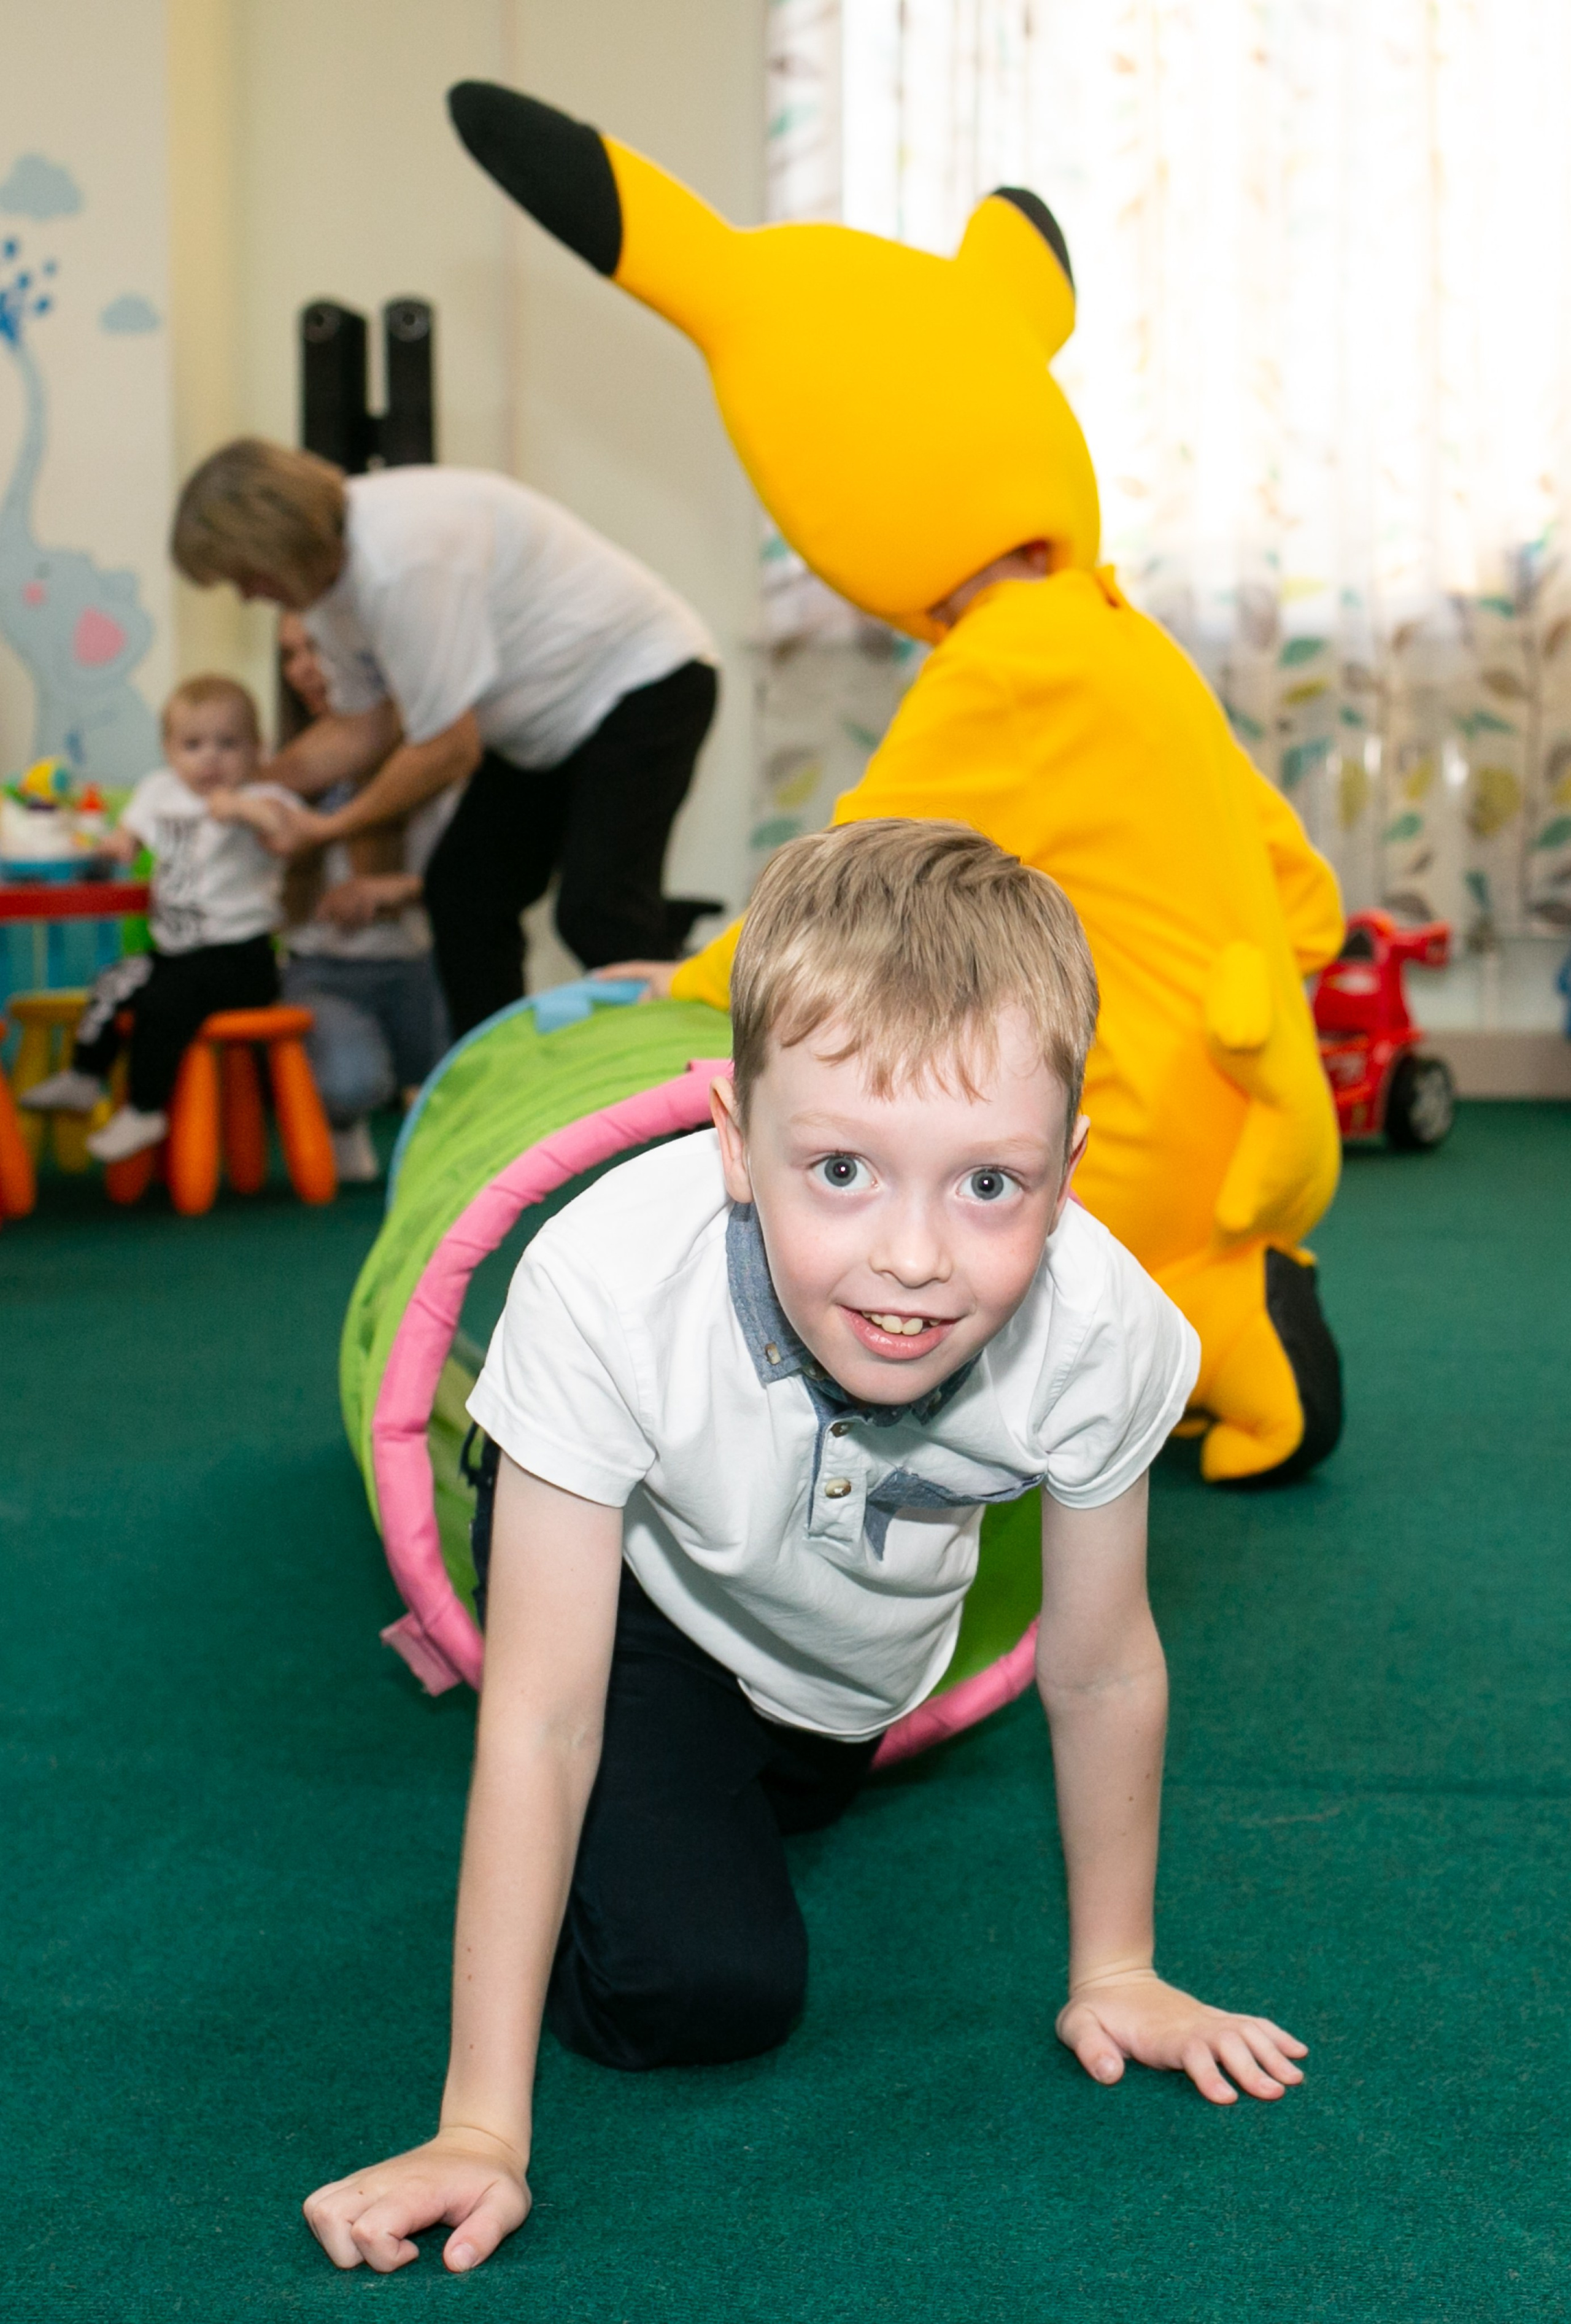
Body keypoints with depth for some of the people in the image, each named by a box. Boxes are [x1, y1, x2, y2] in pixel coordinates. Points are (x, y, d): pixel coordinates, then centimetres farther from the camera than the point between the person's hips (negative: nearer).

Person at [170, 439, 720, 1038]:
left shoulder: (403, 562, -30)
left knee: (597, 913, -22)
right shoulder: (332, 568, 0)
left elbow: (450, 751, -24)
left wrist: (331, 826, -12)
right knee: (461, 893, 5)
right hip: (550, 723, 10)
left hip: (646, 682, -10)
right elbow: (362, 730, 10)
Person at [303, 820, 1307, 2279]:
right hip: (638, 1594, -3)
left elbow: (1100, 1674, -17)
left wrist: (1114, 1973, -4)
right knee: (698, 1989, -19)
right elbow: (541, 1721, -35)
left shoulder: (1099, 1329, -36)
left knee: (794, 1802, 29)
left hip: (857, 1666, 4)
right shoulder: (607, 1288, -43)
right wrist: (480, 2129, -33)